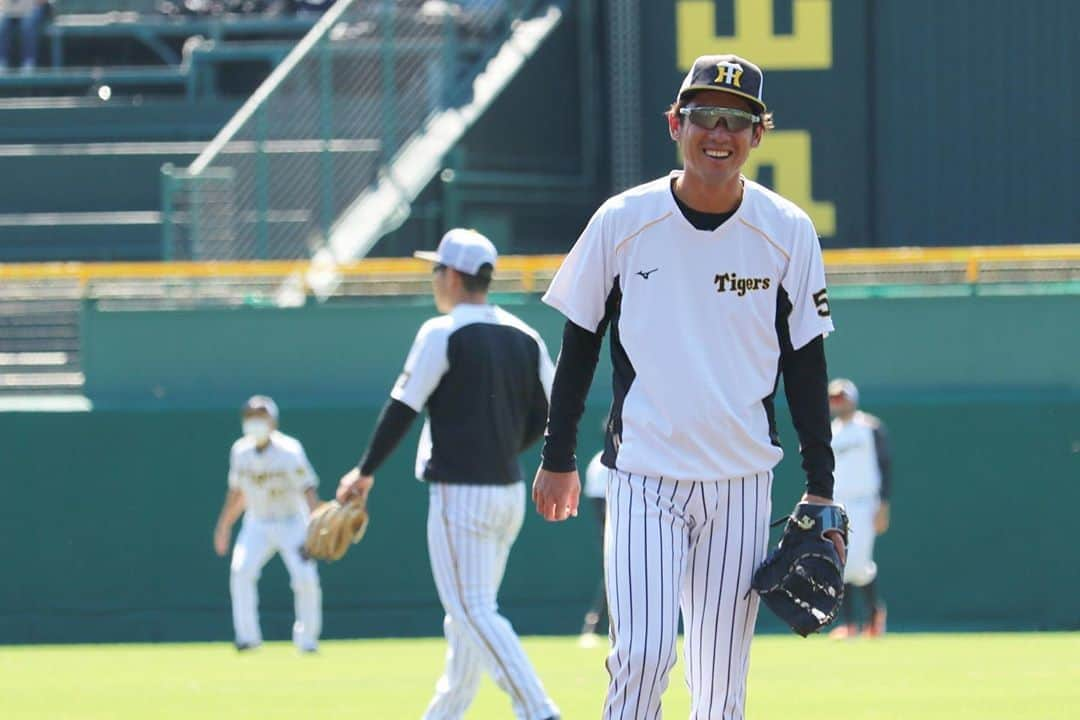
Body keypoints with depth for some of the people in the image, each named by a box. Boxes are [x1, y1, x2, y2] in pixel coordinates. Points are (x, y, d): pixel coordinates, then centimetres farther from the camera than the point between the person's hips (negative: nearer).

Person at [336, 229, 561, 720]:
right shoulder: (524, 337, 9)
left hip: (460, 493, -8)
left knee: (473, 611, -9)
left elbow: (402, 409, -10)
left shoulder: (442, 333, -10)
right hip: (510, 491, 8)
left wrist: (365, 473, -1)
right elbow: (547, 415, 11)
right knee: (468, 611, 17)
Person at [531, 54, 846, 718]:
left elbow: (806, 365, 5)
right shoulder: (623, 222, -3)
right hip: (644, 477, -2)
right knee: (644, 654, -14)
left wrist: (821, 491, 4)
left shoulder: (789, 233, 0)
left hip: (742, 482, 2)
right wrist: (558, 460, 9)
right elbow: (580, 345, 7)